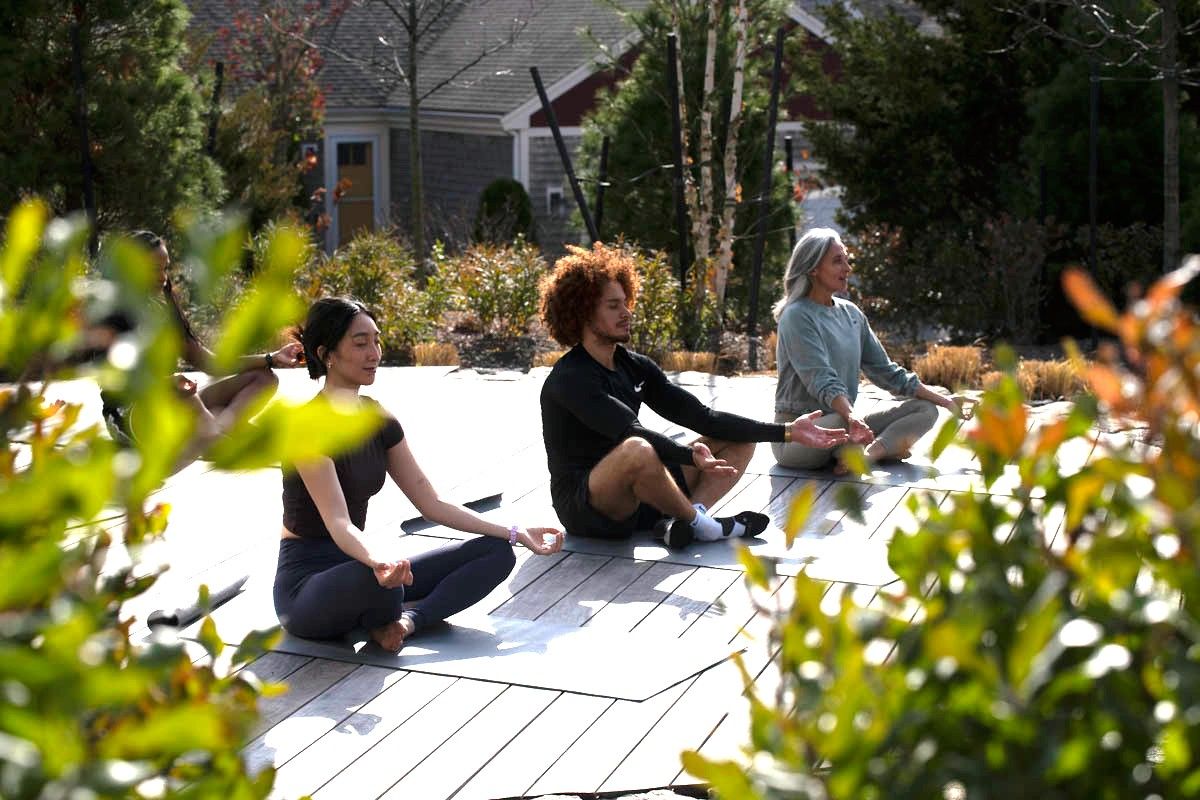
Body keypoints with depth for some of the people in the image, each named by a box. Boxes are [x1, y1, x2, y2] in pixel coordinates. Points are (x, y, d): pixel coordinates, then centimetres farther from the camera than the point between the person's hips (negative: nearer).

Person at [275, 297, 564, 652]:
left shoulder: (378, 420, 6)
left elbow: (432, 504, 7)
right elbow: (337, 522, -29)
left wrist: (516, 534, 0)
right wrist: (378, 562, -51)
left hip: (357, 561, 8)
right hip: (307, 581, -8)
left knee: (497, 552, -2)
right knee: (377, 580, -42)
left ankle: (409, 618, -21)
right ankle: (383, 622, -9)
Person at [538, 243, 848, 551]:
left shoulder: (635, 367, 9)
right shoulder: (570, 379, -14)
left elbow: (701, 417, 3)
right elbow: (630, 432, -29)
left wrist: (786, 432, -4)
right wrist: (691, 455, -43)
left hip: (636, 498, 8)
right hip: (583, 509, -8)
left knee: (739, 440, 5)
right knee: (637, 451, -40)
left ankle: (676, 520, -19)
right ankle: (697, 522, -14)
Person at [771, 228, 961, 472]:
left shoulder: (851, 313, 11)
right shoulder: (797, 316, -12)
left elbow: (884, 370, 14)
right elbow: (821, 379, -25)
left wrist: (943, 401, 9)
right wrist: (851, 416, -42)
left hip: (843, 419, 8)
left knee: (926, 409, -2)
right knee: (841, 424, -40)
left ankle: (870, 452, -25)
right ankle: (886, 446, -9)